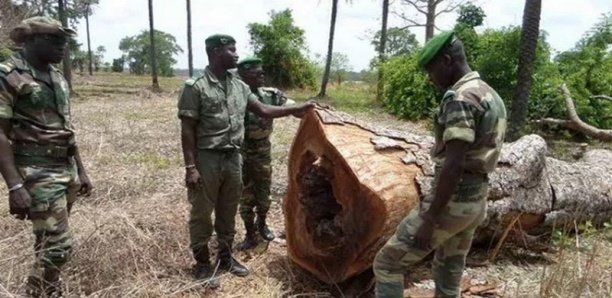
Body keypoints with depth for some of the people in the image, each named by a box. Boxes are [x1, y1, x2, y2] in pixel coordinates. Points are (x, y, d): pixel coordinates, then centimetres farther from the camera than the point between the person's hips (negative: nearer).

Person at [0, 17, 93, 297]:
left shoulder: (57, 77, 12)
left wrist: (80, 171, 16)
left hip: (66, 170, 7)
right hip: (38, 174, -7)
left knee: (48, 242, 16)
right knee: (58, 244, -7)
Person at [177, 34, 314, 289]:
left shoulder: (240, 86, 7)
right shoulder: (195, 87, -12)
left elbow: (263, 110, 14)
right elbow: (187, 131, -12)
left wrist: (296, 109, 8)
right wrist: (190, 167, -16)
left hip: (233, 158, 6)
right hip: (207, 160, -6)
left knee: (228, 213, 17)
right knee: (201, 215, 8)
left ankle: (225, 257, 35)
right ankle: (202, 264, 25)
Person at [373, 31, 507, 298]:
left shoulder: (459, 98, -19)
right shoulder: (491, 96, 13)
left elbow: (453, 165, -25)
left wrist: (429, 219, -22)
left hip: (451, 201, -10)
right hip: (476, 201, 10)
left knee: (387, 263, 0)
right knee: (449, 275, 20)